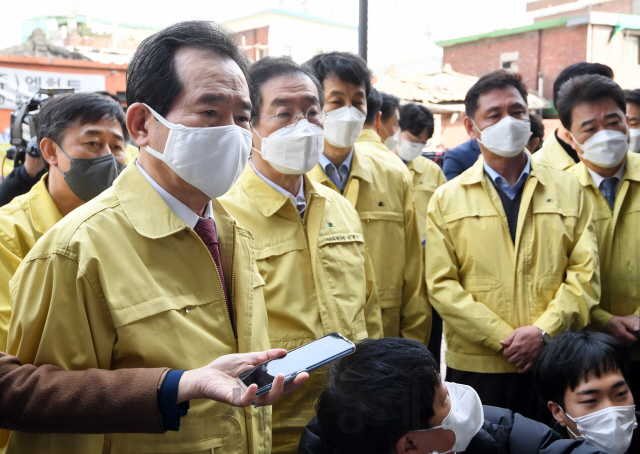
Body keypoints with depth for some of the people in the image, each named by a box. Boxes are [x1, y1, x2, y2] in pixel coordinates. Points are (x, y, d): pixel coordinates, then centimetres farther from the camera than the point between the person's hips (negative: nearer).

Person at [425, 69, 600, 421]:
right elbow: (442, 284, -5)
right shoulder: (446, 200, 3)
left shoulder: (569, 190, 7)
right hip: (475, 365, -1)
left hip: (554, 365, 1)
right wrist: (504, 339, -12)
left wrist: (543, 331, -13)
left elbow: (585, 274, 1)